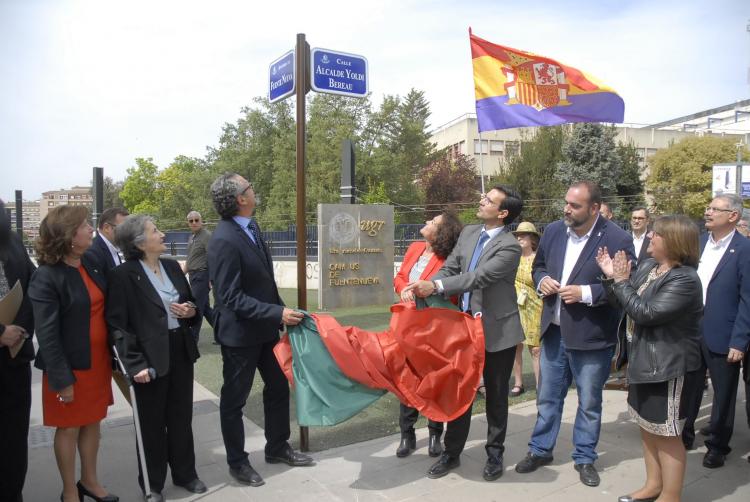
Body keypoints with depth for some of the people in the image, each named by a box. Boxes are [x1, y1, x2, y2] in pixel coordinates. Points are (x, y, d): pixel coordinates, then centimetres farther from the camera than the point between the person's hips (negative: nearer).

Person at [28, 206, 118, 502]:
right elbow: (47, 334, -17)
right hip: (71, 365, -6)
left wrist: (111, 356, 8)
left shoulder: (91, 264, 3)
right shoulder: (46, 277, -18)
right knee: (69, 428, 10)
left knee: (92, 422, 18)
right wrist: (62, 379, -16)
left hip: (98, 360, 6)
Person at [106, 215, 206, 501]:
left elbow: (191, 303, 18)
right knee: (151, 423, 10)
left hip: (181, 353, 6)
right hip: (150, 358, -5)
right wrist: (135, 364, -20)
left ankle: (185, 474, 35)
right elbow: (118, 325, -14)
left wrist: (192, 311, -5)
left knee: (181, 418, 17)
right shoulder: (123, 275, -12)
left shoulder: (172, 266, 6)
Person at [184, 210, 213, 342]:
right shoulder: (191, 237, 15)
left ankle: (193, 338, 7)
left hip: (202, 276, -9)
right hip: (194, 276, 9)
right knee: (204, 307, 13)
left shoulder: (207, 236, -11)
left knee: (196, 307, -3)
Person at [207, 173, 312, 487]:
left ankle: (277, 447, 36)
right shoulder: (224, 240, -24)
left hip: (265, 327, 9)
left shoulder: (250, 227, 3)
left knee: (278, 387, 18)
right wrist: (278, 313, -26)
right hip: (240, 332, -8)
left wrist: (279, 312, 12)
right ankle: (237, 462, 28)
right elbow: (231, 298, -25)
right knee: (234, 399, 10)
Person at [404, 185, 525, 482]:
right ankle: (452, 453, 26)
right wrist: (420, 287, -13)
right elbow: (450, 268, 5)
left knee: (496, 396, 11)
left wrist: (435, 286, -34)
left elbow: (479, 276, -27)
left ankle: (495, 454, 30)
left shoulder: (510, 247, -17)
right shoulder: (468, 233, 5)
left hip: (497, 331, -5)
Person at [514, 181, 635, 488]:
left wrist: (586, 293, -24)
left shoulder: (617, 239, -15)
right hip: (554, 331, 5)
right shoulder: (553, 231, 2)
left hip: (591, 336, -4)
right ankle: (540, 450, 34)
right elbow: (538, 266, 14)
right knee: (547, 396, 17)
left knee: (589, 402, 13)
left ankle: (584, 458, 32)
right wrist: (542, 280, -8)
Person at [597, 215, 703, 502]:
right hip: (643, 361, 9)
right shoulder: (647, 266, 4)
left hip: (667, 367, -9)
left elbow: (645, 312, -26)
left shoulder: (684, 280, -22)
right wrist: (611, 277, -5)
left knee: (667, 434, 5)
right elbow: (626, 304, 9)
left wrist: (622, 281, -18)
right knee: (647, 427, 20)